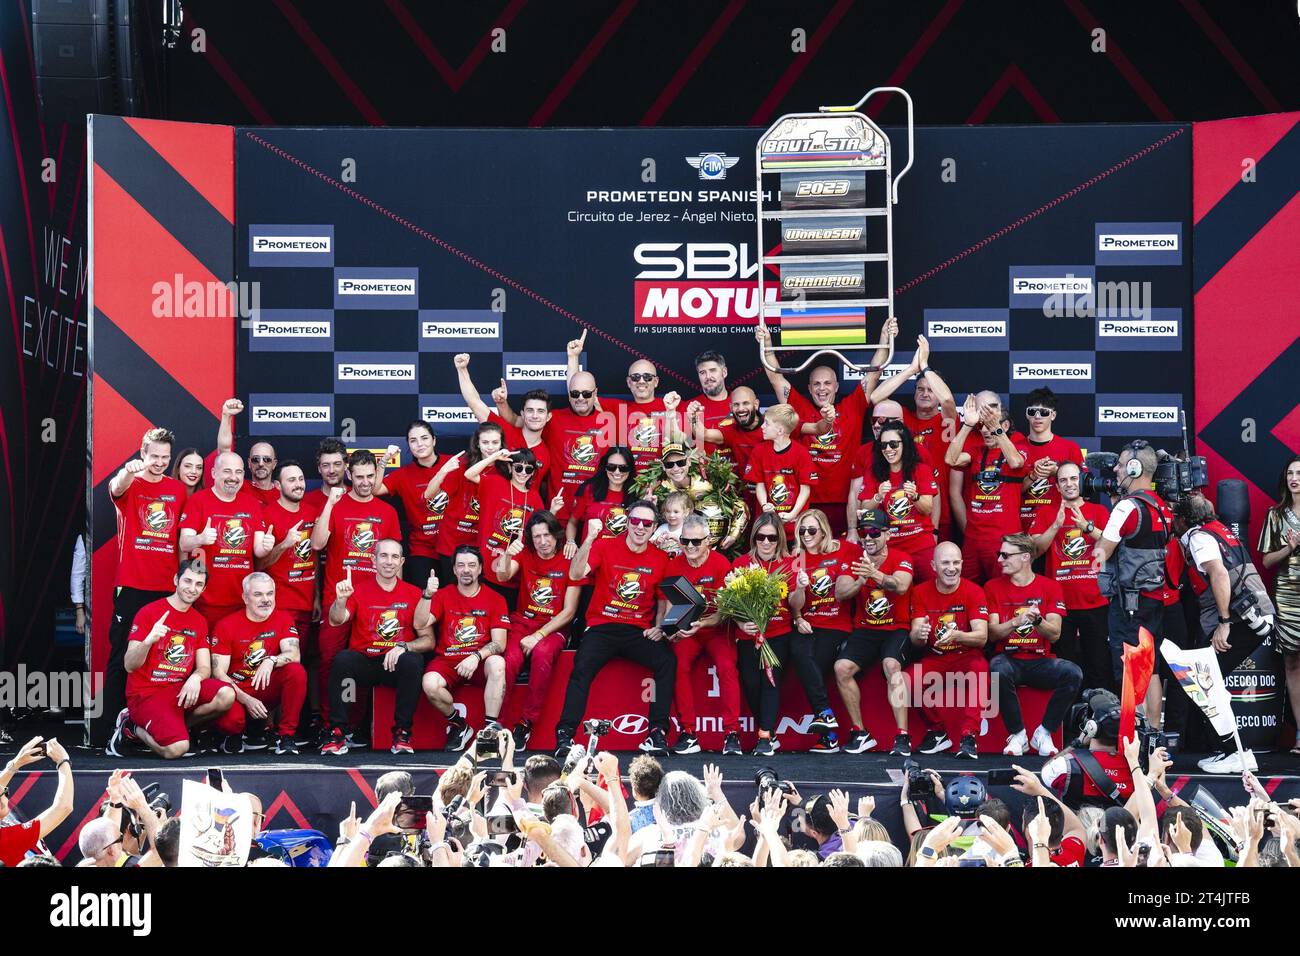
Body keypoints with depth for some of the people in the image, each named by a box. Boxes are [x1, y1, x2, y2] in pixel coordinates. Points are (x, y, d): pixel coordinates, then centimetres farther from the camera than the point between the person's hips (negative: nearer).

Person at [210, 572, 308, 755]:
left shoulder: (283, 619, 1)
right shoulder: (226, 625, -6)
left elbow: (294, 655, -15)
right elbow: (219, 672, -9)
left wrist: (271, 661, -37)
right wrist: (246, 699, -21)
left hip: (269, 690, 2)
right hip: (238, 692, -2)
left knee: (296, 671, -27)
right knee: (231, 719, -35)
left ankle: (285, 735, -16)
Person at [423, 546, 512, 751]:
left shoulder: (495, 599, 4)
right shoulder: (443, 595, 8)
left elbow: (499, 643, -4)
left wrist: (476, 656, -22)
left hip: (480, 662, -1)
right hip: (447, 661, 1)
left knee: (497, 663, -35)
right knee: (430, 684, -31)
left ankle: (491, 727, -25)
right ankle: (457, 724, -2)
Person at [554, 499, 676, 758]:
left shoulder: (660, 559, 8)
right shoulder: (605, 547, -1)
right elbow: (575, 574, -15)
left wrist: (658, 627, 1)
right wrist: (590, 539, -25)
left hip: (639, 630, 2)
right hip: (602, 627, -2)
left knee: (667, 661, -22)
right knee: (582, 667, -27)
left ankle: (658, 732, -16)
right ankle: (565, 734, -20)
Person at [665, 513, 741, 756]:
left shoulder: (721, 564, -7)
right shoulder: (674, 566, 2)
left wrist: (702, 624, -25)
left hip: (717, 629, -2)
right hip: (686, 631, 2)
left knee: (727, 666, -27)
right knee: (677, 664, -25)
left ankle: (732, 733, -20)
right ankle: (687, 733, -18)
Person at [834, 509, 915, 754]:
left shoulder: (901, 558, -4)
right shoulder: (855, 560, 6)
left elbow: (901, 586, -26)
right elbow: (840, 594, -8)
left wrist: (875, 574, -44)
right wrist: (860, 581, -28)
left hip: (897, 630, -4)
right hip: (864, 630, 4)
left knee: (892, 665, -32)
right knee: (842, 668, -20)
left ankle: (902, 736, -30)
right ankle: (860, 733, -7)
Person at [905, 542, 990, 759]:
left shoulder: (973, 591, -6)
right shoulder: (921, 592, 0)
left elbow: (982, 636, -16)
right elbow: (915, 638, -7)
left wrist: (957, 636, -38)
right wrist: (919, 634, -34)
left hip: (967, 657, -2)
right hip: (935, 659, 2)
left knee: (979, 671, -36)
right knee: (909, 678, -26)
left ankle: (968, 736, -30)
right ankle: (938, 731, -5)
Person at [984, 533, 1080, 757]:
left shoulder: (1050, 587, 4)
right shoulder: (993, 587, 6)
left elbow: (1054, 635, -2)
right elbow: (992, 633, -2)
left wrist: (1037, 620, -24)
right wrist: (1015, 622, -21)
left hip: (1040, 661, 1)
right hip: (1009, 659, -1)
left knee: (1073, 672, -29)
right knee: (999, 670, -36)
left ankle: (1044, 733, -13)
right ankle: (1017, 734, -20)